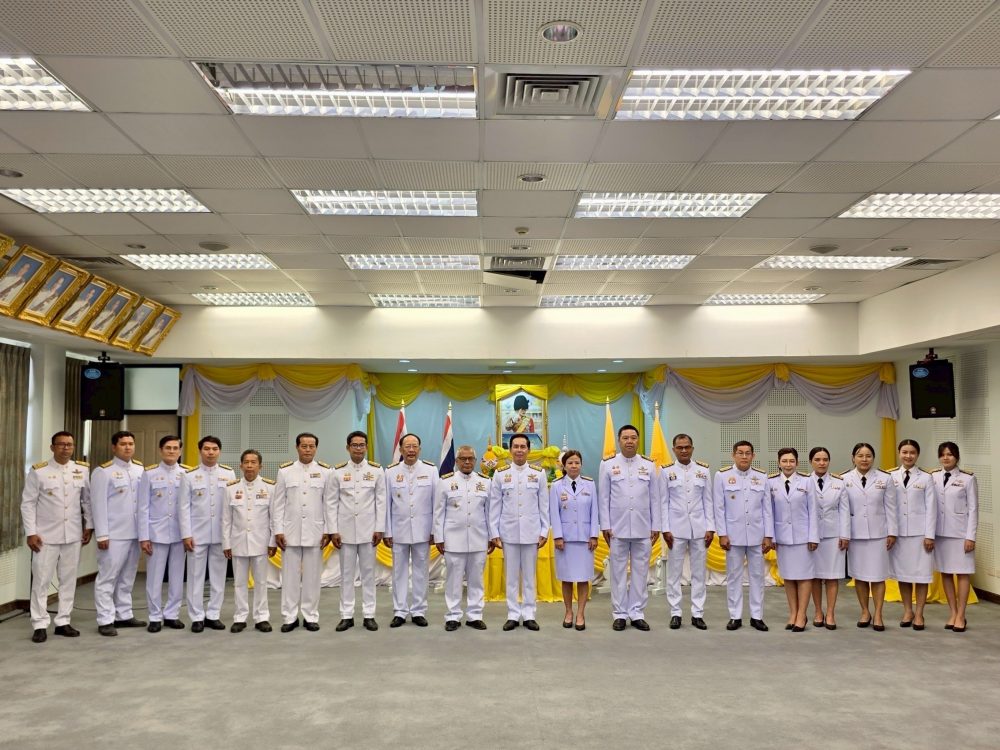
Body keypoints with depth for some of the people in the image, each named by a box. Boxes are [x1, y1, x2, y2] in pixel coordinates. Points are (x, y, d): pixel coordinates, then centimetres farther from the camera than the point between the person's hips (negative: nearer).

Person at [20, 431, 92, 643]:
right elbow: (28, 503, -4)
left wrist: (89, 526, 6)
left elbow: (87, 500, 10)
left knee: (69, 580, 9)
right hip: (46, 535, -3)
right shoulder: (38, 471, -6)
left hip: (73, 535, 3)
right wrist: (31, 533, -9)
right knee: (41, 581, 2)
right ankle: (40, 625, 12)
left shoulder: (82, 470, 3)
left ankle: (63, 622, 19)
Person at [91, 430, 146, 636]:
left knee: (127, 577, 14)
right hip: (114, 534, -5)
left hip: (134, 533, 6)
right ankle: (105, 620, 6)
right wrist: (102, 534, -13)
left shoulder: (141, 469, 8)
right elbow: (99, 505, -9)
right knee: (108, 578, 0)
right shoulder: (103, 471, -7)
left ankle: (124, 615, 23)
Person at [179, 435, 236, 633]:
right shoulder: (189, 475, 1)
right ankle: (197, 617, 13)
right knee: (196, 576, 4)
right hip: (197, 534, -1)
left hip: (221, 534, 1)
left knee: (218, 576, 7)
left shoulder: (229, 474, 3)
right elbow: (185, 507, 0)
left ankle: (213, 615, 17)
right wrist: (186, 535, -6)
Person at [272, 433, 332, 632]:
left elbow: (328, 503, 2)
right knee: (290, 575, 4)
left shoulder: (325, 471, 2)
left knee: (312, 576, 5)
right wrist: (277, 530, -2)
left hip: (315, 532, 0)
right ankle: (290, 617, 13)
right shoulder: (285, 471, 3)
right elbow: (278, 503, 4)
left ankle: (310, 617, 15)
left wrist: (327, 531, -2)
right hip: (290, 531, 1)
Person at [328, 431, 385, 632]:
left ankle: (369, 615, 13)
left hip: (368, 529, 0)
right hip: (346, 529, 1)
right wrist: (334, 530, -3)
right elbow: (332, 503, 2)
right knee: (347, 573, 6)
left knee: (368, 573, 5)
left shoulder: (376, 470, 1)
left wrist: (379, 529, -4)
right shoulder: (338, 471, 2)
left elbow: (381, 501, 0)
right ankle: (347, 615, 14)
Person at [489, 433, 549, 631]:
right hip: (509, 532, 0)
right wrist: (494, 533, 0)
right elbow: (495, 506, 3)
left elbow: (544, 505, 4)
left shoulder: (539, 473, 2)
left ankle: (529, 615, 15)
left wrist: (544, 531, 1)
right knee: (511, 576, 6)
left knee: (529, 576, 7)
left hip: (531, 532, 0)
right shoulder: (500, 474, 2)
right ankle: (513, 615, 14)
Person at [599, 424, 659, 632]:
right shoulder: (608, 464, 0)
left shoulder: (649, 465, 5)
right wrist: (605, 526, -3)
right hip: (617, 527, -1)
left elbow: (654, 498, 6)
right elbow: (603, 498, 1)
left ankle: (637, 613, 16)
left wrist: (656, 526, 3)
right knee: (618, 572, 5)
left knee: (640, 572, 6)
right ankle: (619, 614, 13)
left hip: (643, 528, 2)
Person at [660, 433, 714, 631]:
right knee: (674, 572, 3)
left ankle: (697, 614, 13)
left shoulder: (703, 470, 5)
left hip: (699, 528, 2)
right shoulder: (666, 470, 0)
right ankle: (675, 613, 12)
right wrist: (665, 529, -4)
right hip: (676, 528, -1)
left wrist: (710, 528, 0)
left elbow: (708, 501, 6)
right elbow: (664, 502, 1)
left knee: (699, 572, 6)